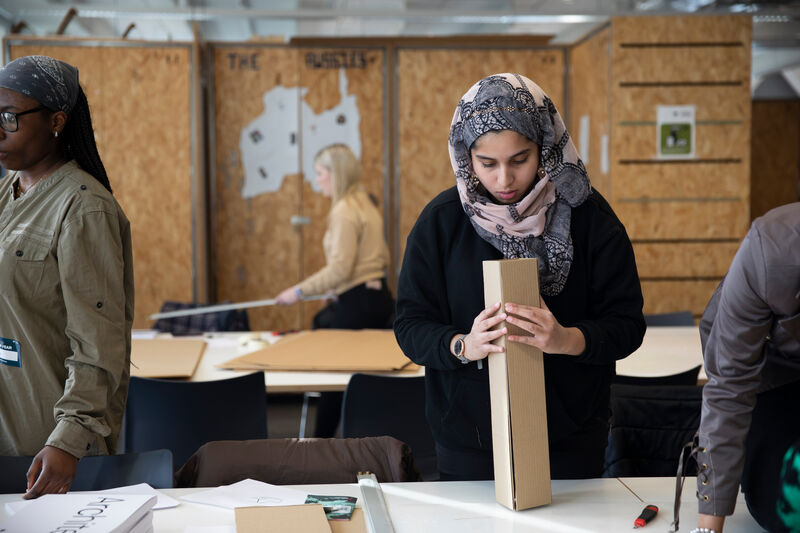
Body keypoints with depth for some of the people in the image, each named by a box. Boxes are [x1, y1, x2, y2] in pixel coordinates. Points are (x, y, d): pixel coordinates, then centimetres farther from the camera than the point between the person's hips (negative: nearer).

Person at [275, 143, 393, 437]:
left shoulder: (344, 211, -14)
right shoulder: (366, 204, 14)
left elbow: (340, 268, -21)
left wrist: (300, 291, -14)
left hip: (357, 302, -9)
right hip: (378, 296, 9)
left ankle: (323, 438, 7)